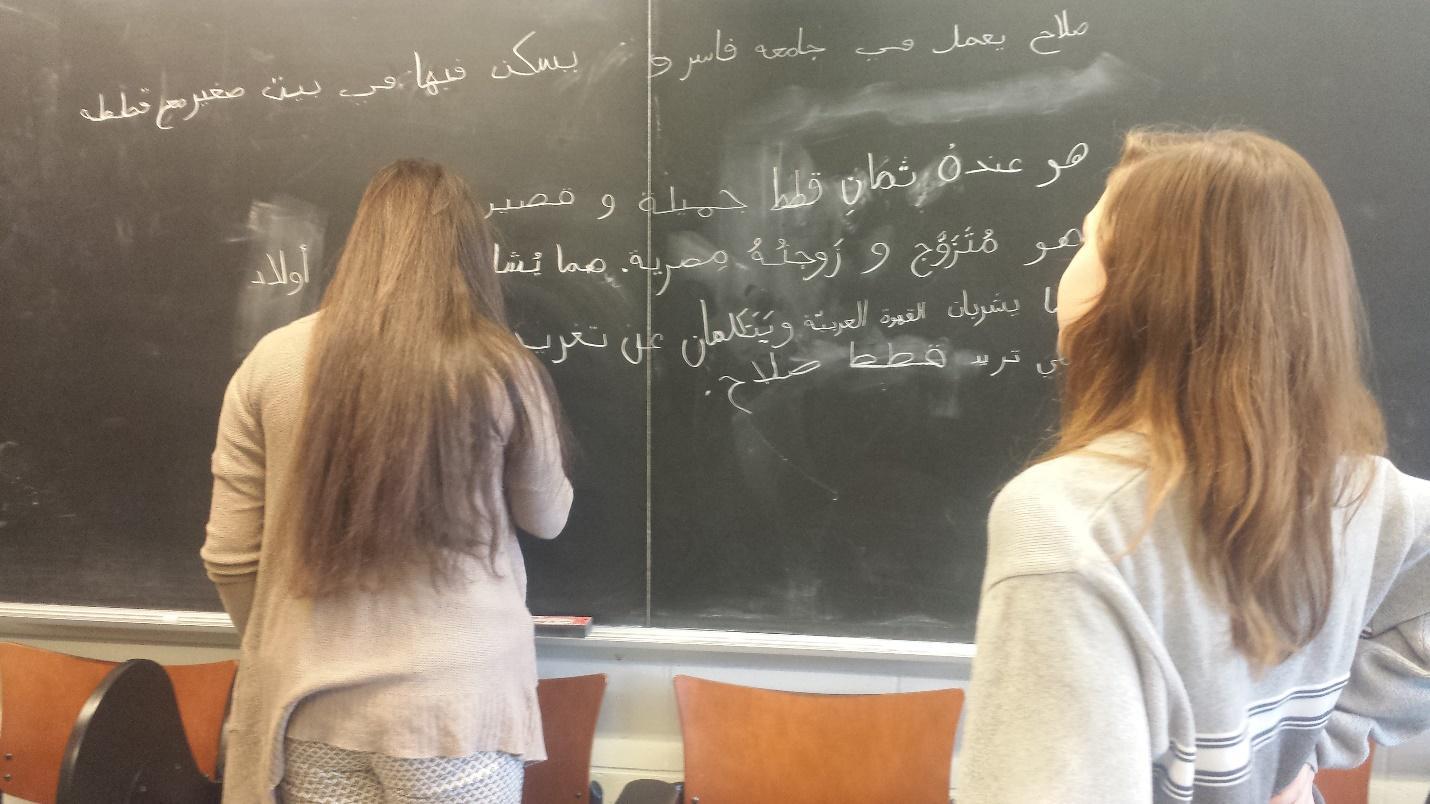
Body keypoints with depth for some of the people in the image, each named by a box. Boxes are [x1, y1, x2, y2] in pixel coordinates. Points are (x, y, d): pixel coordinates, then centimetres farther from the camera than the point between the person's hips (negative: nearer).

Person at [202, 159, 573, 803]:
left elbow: (229, 558, 1)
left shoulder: (270, 363, -5)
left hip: (312, 700, 2)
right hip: (455, 702, -1)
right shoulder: (501, 369, -10)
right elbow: (546, 520, 6)